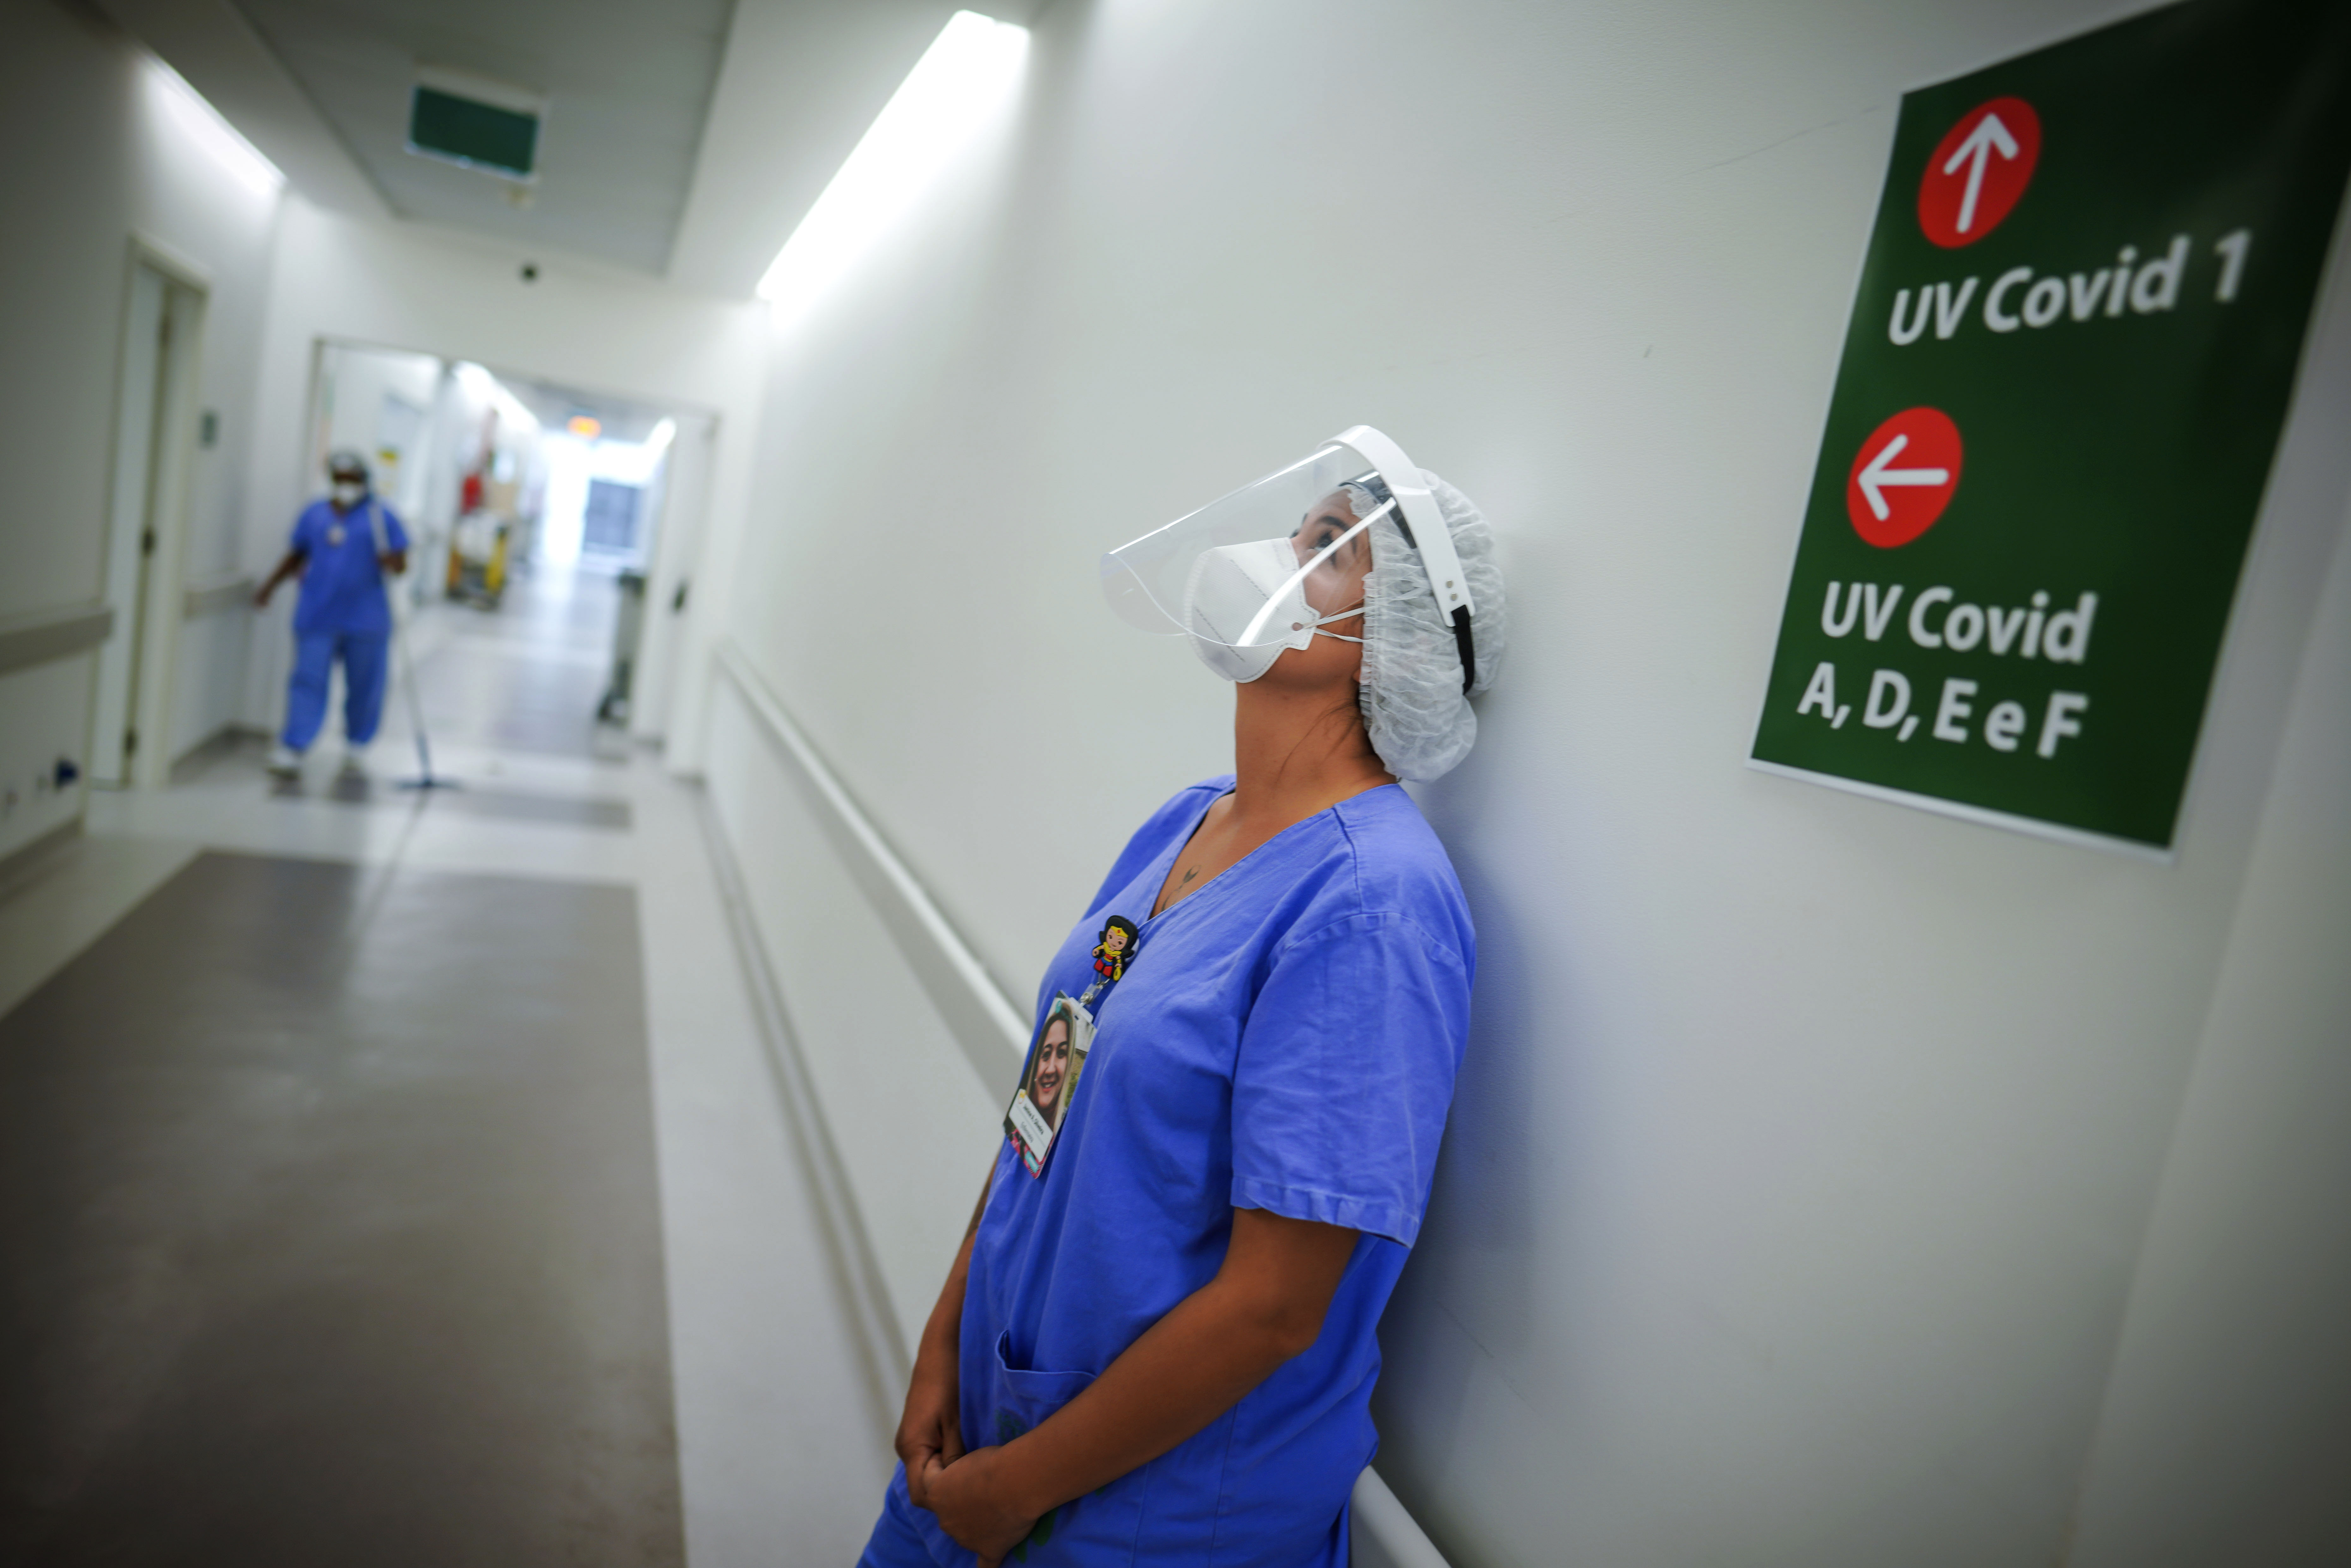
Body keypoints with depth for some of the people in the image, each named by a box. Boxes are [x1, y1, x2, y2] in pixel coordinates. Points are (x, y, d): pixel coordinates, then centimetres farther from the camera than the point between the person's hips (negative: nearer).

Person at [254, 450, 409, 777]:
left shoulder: (380, 517, 1)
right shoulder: (314, 514, 11)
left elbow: (400, 565, -1)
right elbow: (296, 555, 22)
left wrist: (391, 561, -23)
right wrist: (270, 586, 17)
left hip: (365, 620, -2)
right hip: (317, 618, 2)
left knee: (364, 688, 5)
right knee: (307, 681, -5)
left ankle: (356, 747, 24)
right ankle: (291, 750, -7)